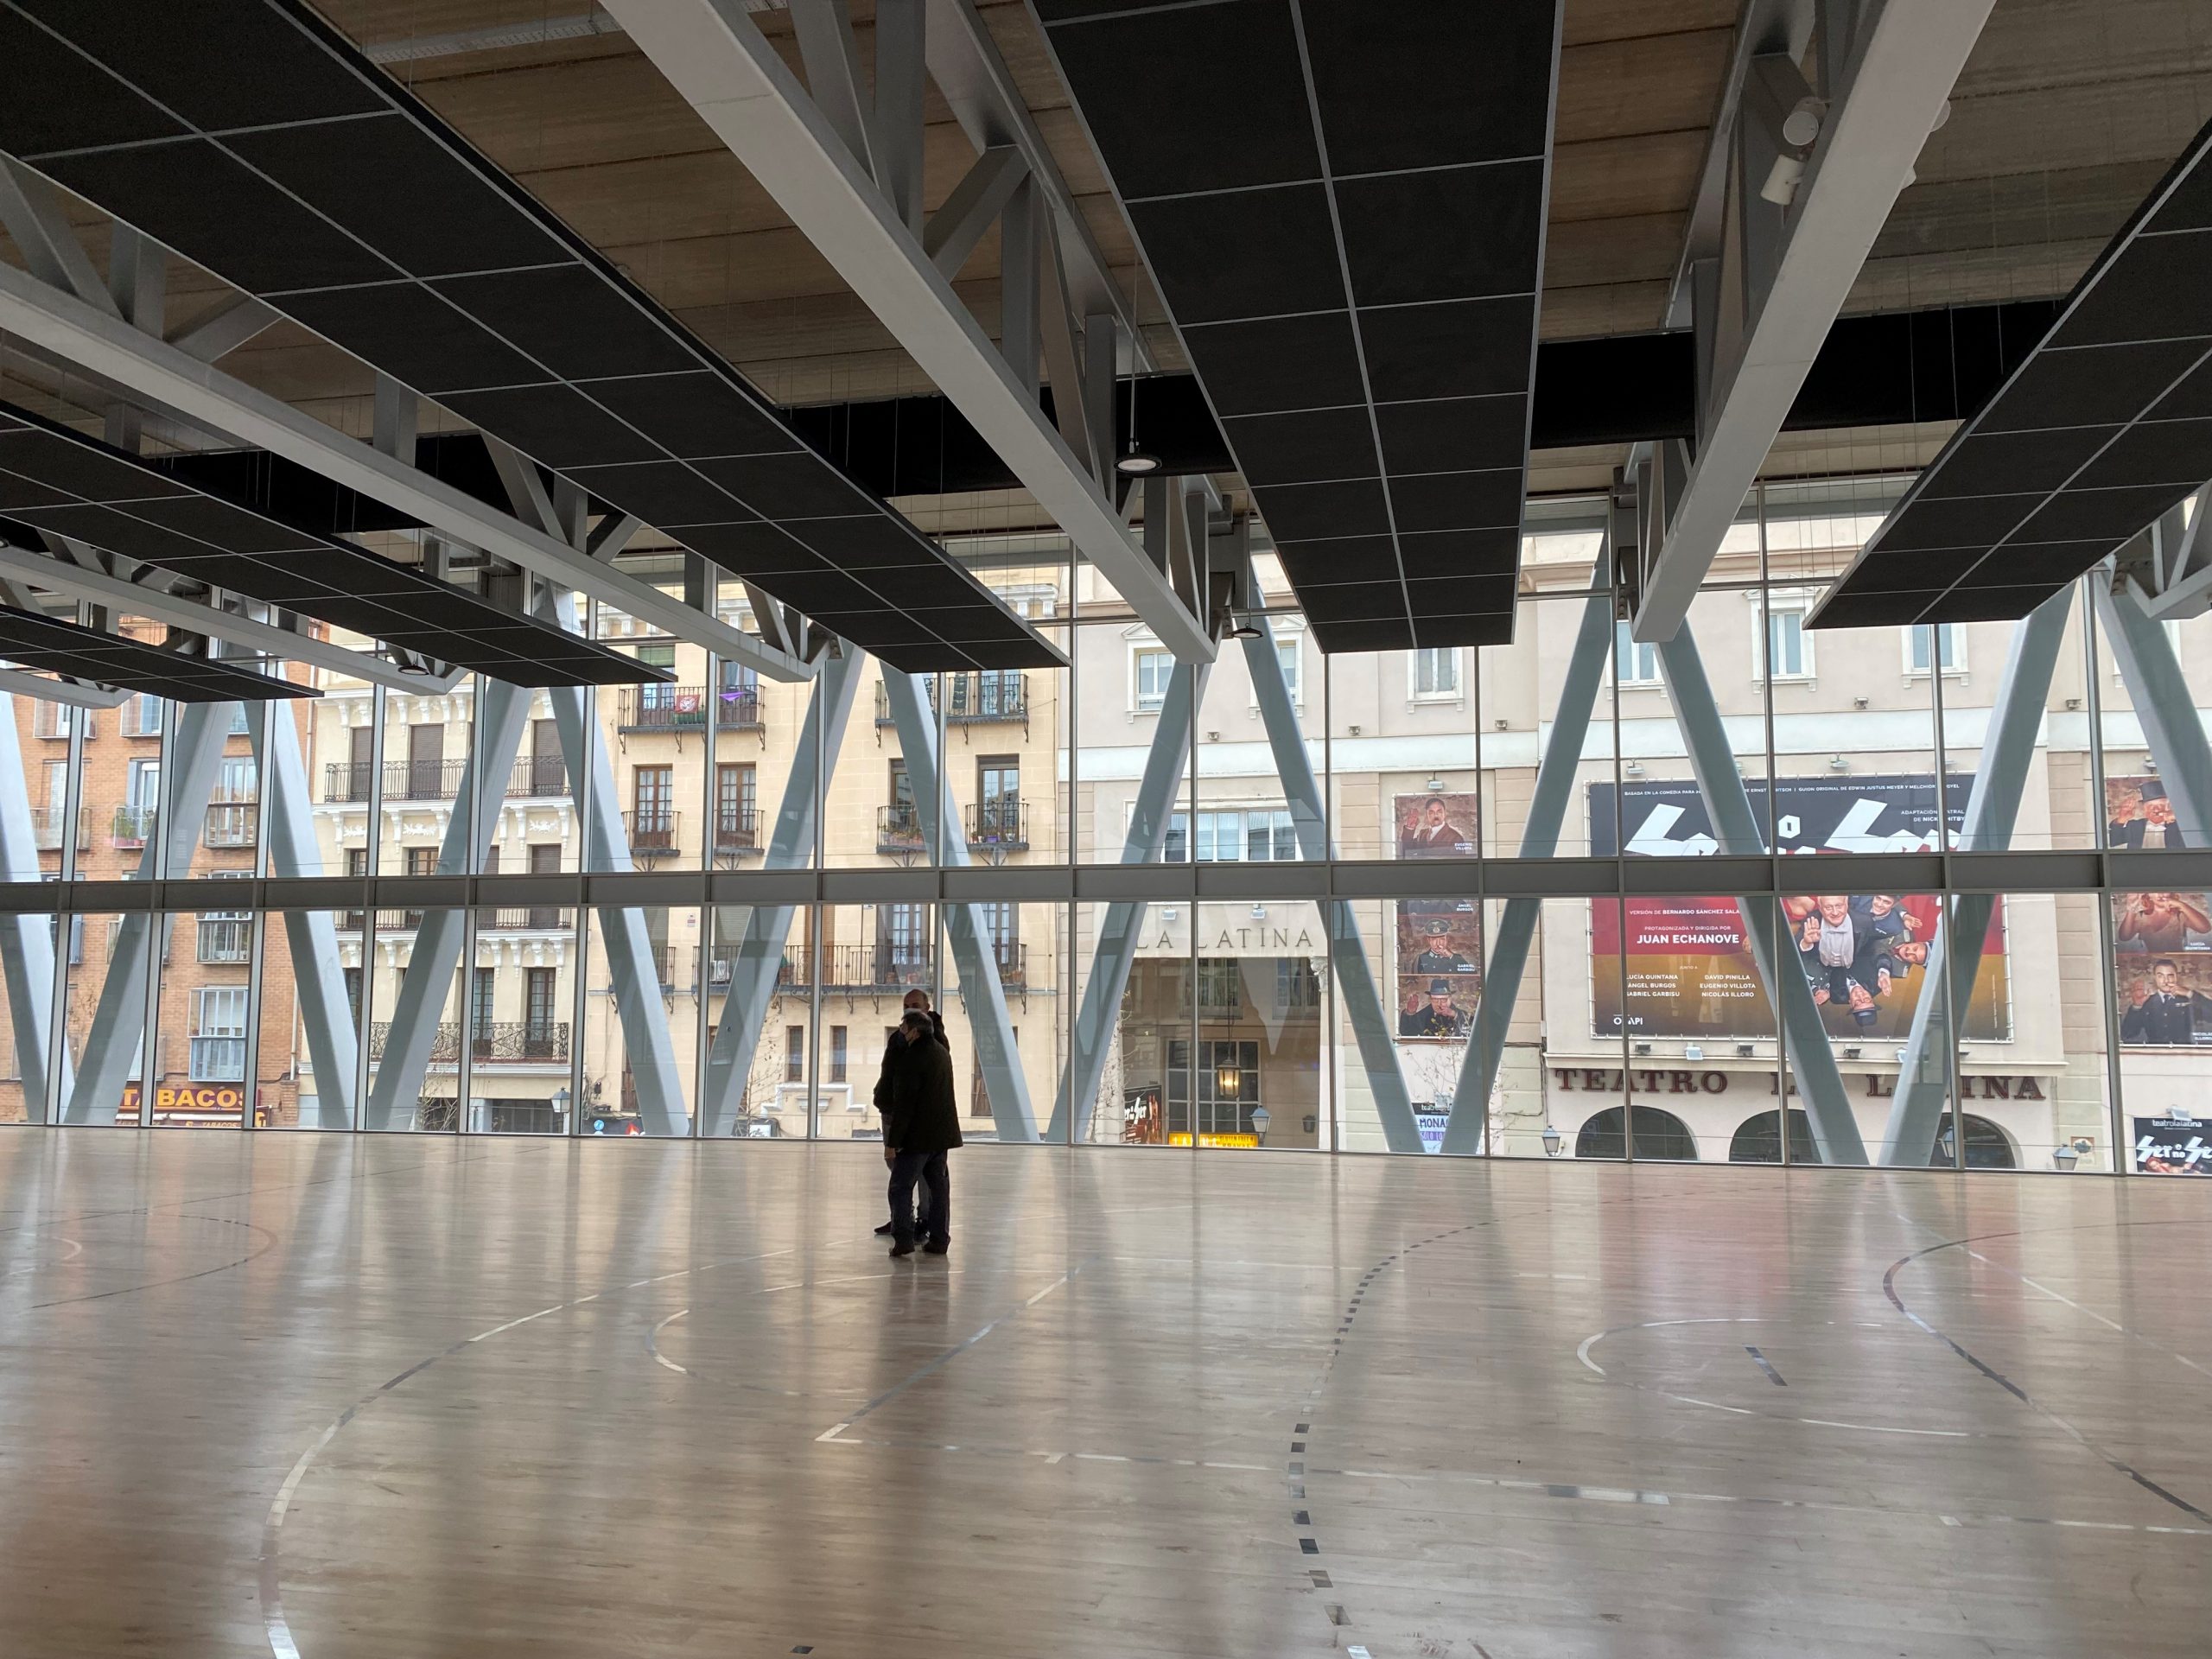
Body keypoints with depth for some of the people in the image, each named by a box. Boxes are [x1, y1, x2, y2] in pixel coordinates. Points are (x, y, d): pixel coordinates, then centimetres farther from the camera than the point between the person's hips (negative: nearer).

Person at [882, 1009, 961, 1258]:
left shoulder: (911, 1058, -18)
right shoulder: (942, 1052, 10)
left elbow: (904, 1104, -20)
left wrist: (892, 1142, -17)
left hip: (917, 1135, -8)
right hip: (941, 1133, 8)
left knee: (901, 1186, 1)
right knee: (938, 1187, 12)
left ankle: (903, 1239, -5)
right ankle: (939, 1239, 14)